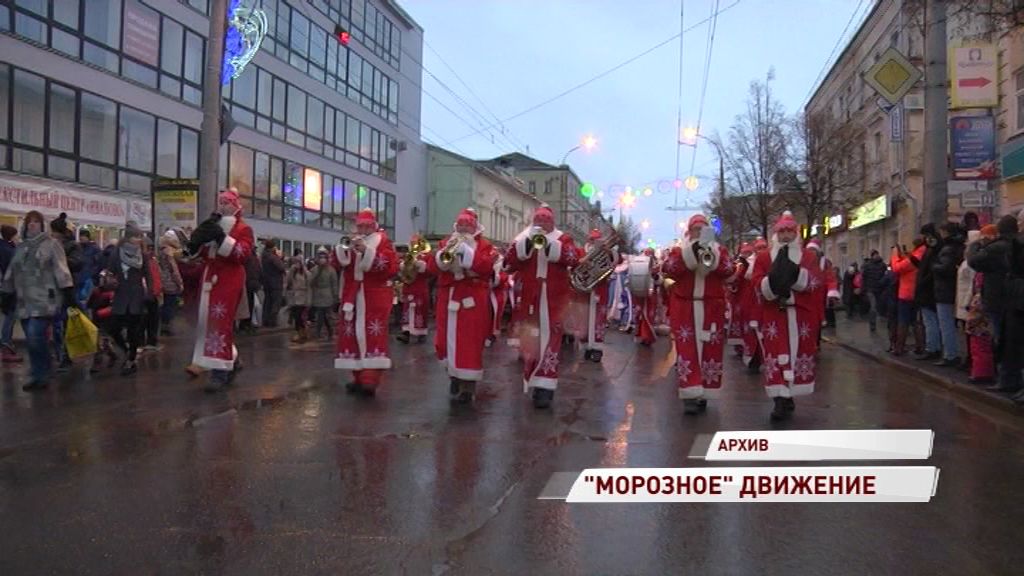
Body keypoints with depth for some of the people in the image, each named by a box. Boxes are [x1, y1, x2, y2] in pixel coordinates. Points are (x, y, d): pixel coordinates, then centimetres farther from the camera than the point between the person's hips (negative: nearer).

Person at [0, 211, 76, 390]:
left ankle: (40, 376, -4)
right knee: (32, 341, 8)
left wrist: (68, 294, -15)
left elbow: (61, 270, -8)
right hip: (25, 302, 7)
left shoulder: (51, 244, -1)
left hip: (44, 301, -7)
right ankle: (39, 376, 18)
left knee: (35, 338, -17)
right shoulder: (21, 248, 18)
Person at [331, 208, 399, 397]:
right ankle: (359, 377, 12)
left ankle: (370, 380, -17)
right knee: (353, 335, 4)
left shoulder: (383, 242, 1)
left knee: (373, 335, -14)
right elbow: (335, 264, 6)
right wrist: (344, 247, -12)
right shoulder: (351, 242, 16)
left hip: (374, 298, -5)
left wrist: (367, 251, -21)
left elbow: (392, 268, -16)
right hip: (352, 297, 6)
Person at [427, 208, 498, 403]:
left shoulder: (484, 245, 3)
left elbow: (487, 267, -16)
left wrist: (465, 249, -18)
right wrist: (445, 252, -14)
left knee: (469, 342, -7)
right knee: (447, 339, 9)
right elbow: (432, 267, 3)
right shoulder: (446, 242, 13)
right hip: (448, 298, 4)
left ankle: (468, 386, -1)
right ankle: (454, 374, 32)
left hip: (472, 301, -4)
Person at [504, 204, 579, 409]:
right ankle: (533, 381, 26)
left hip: (553, 299, -3)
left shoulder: (563, 238, 6)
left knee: (548, 339, -10)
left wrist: (549, 243, -20)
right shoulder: (524, 238, 12)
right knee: (532, 340, 11)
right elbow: (511, 260, -4)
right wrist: (527, 240, -14)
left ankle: (544, 388, -12)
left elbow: (572, 258, -12)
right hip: (530, 298, 3)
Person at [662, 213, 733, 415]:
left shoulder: (719, 250, 10)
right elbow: (670, 270, -10)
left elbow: (728, 271, -7)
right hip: (685, 307, -1)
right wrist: (690, 254, -17)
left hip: (711, 308, 1)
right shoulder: (679, 251, 8)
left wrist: (712, 256, -20)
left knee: (710, 349, 2)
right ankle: (690, 396, -8)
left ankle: (703, 394, 12)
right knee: (687, 349, -7)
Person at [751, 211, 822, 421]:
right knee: (776, 355, -9)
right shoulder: (764, 257, 7)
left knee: (798, 353, 5)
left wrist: (794, 273, -21)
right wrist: (774, 279, -24)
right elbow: (760, 284, -4)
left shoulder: (808, 256, 9)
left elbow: (813, 282, -6)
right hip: (774, 314, -1)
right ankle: (781, 401, -11)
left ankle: (788, 396, 18)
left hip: (801, 313, 2)